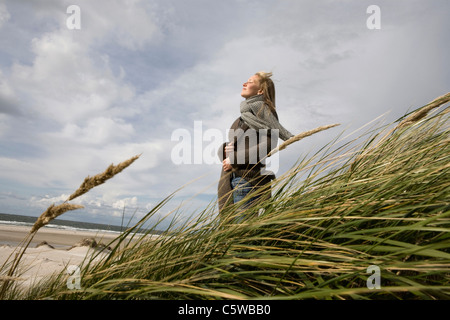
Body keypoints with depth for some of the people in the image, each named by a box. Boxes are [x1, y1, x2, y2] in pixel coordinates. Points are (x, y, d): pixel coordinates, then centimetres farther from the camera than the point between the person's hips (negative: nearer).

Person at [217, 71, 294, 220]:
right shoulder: (244, 115, 24)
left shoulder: (263, 109, 0)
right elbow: (222, 148, 21)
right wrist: (225, 150, -5)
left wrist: (234, 158, -14)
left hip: (249, 179, -8)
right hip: (233, 180, 8)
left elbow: (269, 145, -16)